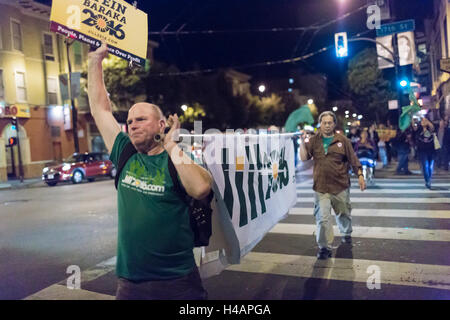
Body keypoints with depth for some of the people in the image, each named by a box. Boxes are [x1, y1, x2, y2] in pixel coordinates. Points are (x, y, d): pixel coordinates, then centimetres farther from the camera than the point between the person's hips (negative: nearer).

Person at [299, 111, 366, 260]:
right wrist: (302, 142, -14)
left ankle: (346, 234, 48)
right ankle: (324, 247, 4)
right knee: (322, 218, -7)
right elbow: (304, 157, -3)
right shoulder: (313, 140, 4)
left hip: (341, 185, 1)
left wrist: (360, 176, 1)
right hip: (321, 187, -1)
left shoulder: (342, 140, 2)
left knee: (344, 213, 19)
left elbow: (353, 160, 5)